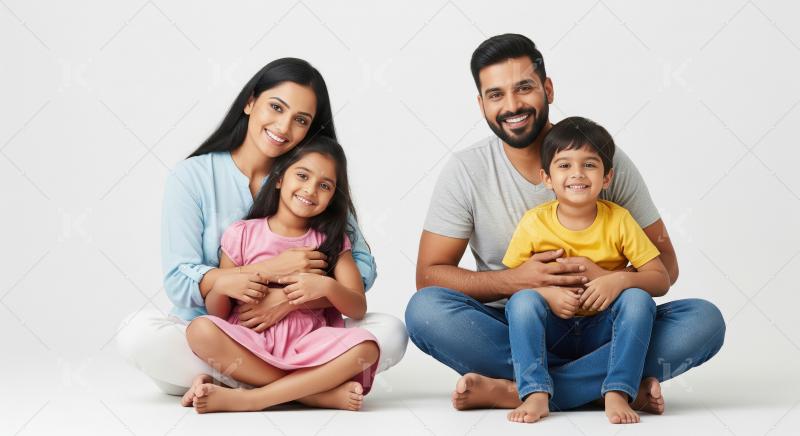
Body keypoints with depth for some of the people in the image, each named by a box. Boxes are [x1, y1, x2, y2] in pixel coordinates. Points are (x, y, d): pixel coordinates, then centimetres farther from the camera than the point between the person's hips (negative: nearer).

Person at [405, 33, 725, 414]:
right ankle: (612, 383, -27)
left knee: (704, 320, -25)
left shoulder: (607, 158, -2)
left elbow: (664, 267, 2)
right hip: (509, 333, 0)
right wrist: (515, 280, -20)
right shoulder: (465, 172, -2)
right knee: (424, 309, -29)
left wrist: (610, 279, -22)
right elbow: (428, 275, -4)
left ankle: (515, 390, -31)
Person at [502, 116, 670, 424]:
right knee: (522, 300, -27)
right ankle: (535, 394, -33)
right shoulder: (534, 223, -7)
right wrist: (546, 293, -23)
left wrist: (621, 279, -26)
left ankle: (616, 394, -31)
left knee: (638, 299, -26)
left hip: (602, 331, 0)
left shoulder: (618, 220, -7)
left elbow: (661, 280, -6)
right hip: (552, 331, 0)